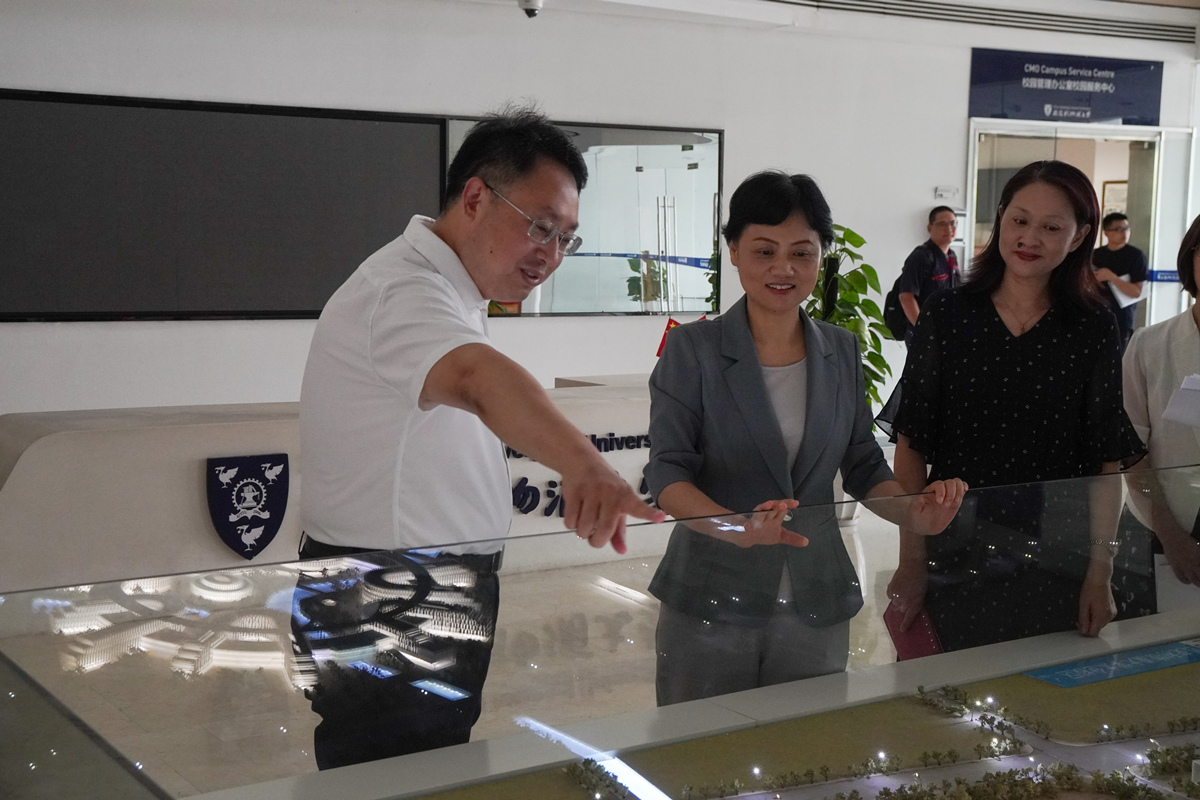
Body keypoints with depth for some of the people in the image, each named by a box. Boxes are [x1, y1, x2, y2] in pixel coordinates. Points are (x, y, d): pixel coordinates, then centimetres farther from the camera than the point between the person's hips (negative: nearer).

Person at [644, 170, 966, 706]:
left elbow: (862, 466, 11)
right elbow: (667, 473, -11)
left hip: (816, 610, 3)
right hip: (710, 602, -3)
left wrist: (914, 513, -10)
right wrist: (737, 527, -29)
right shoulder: (692, 349, -5)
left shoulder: (841, 351, 7)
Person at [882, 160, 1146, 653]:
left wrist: (1100, 576, -6)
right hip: (952, 558, 0)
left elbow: (1108, 461, 0)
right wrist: (911, 563, -7)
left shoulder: (1093, 330, 0)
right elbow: (911, 446, -3)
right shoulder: (946, 318, -2)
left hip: (1055, 566, 1)